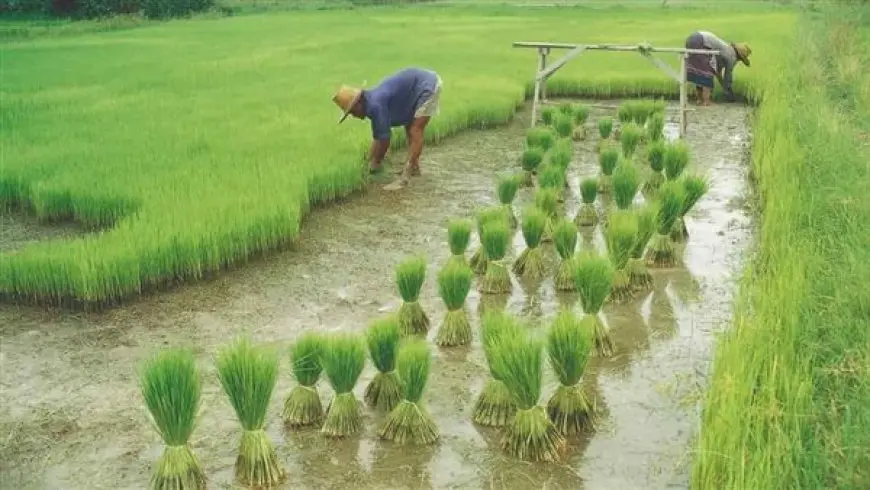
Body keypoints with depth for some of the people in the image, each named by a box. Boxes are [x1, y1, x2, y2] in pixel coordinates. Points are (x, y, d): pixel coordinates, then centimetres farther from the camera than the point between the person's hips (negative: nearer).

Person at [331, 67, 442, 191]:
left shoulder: (375, 105, -23)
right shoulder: (372, 103, 7)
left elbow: (384, 139, -18)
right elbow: (377, 137, 17)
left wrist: (374, 164, -5)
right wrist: (370, 162, 19)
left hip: (428, 85, -10)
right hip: (424, 85, 10)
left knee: (415, 131, -12)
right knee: (410, 128, 19)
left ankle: (405, 177, -14)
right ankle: (414, 167, 28)